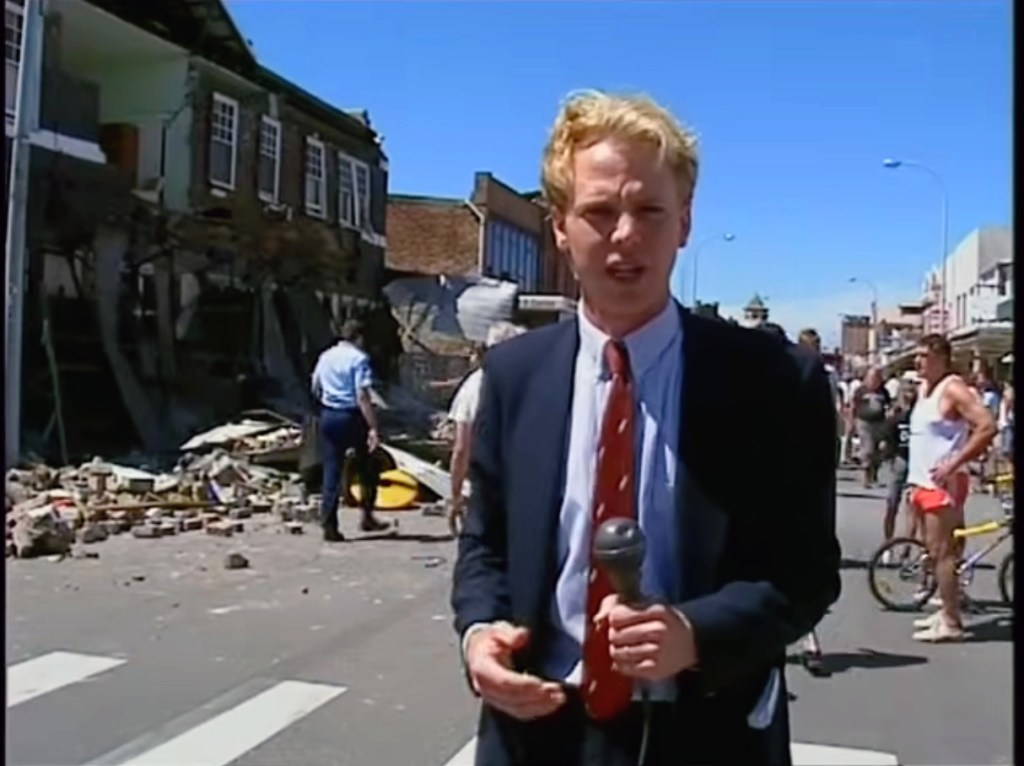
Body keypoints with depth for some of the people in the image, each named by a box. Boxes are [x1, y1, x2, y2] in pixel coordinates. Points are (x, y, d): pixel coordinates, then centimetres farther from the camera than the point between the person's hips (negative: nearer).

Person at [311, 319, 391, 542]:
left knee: (331, 471, 6)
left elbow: (315, 389, 17)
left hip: (328, 415, 5)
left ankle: (329, 525, 3)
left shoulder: (326, 356, 8)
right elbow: (362, 396, -19)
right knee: (366, 469, 14)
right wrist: (373, 428, -20)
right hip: (352, 417, -5)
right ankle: (367, 517, 21)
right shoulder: (358, 358, -11)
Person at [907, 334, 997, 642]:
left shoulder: (953, 389, -13)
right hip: (923, 481, 9)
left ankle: (951, 623, -4)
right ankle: (946, 611, 22)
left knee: (942, 552, -8)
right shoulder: (924, 388, 14)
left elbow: (987, 427, -21)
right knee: (935, 550, 13)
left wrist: (953, 464, -22)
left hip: (942, 483, -9)